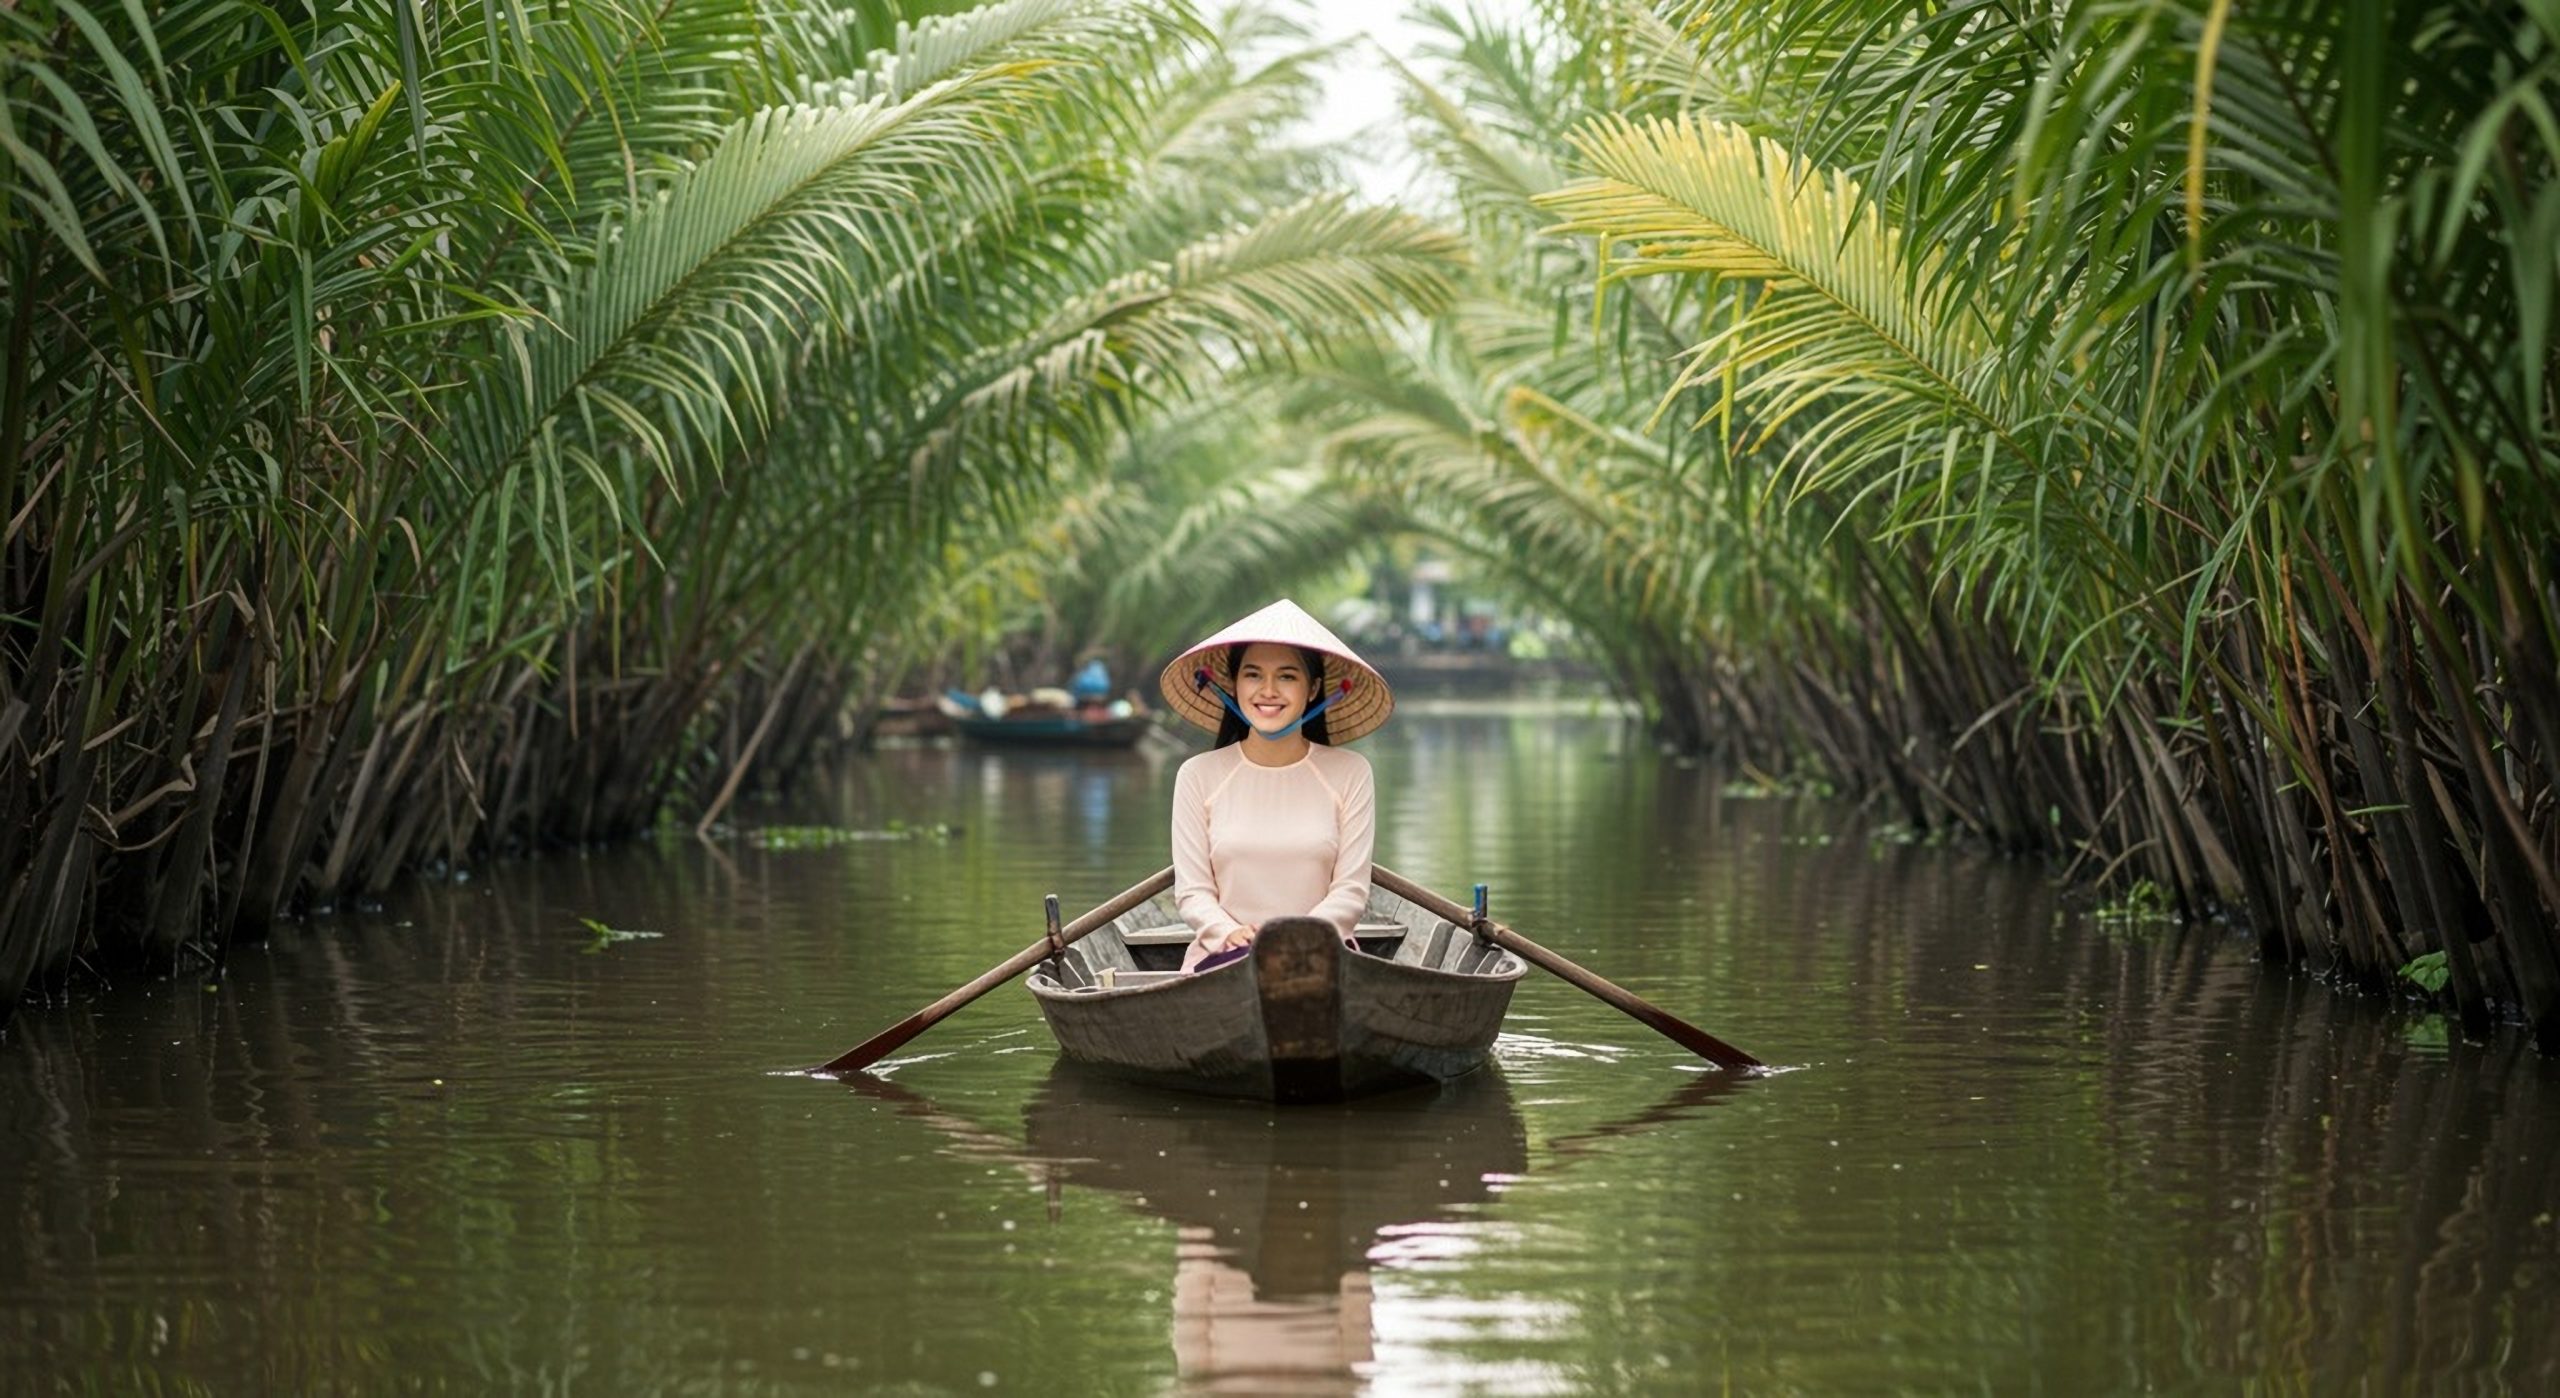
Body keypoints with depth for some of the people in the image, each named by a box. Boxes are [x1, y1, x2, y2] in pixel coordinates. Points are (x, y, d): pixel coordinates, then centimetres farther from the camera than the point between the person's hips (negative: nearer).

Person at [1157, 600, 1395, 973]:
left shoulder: (1349, 774, 8)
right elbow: (1191, 891, 5)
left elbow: (1351, 891, 2)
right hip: (1221, 959, 0)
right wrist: (1229, 933, -16)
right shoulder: (1199, 776, 8)